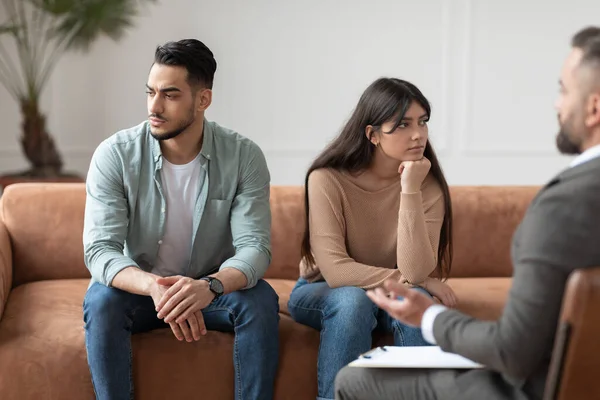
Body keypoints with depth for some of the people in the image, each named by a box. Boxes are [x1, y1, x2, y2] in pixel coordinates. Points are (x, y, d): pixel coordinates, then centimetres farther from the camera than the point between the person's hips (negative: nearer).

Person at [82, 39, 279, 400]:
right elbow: (99, 249, -23)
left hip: (214, 288, 0)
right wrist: (155, 287, -44)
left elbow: (255, 247, -22)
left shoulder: (244, 156, -15)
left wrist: (209, 286, -45)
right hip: (139, 287, 0)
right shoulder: (115, 154, -16)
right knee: (101, 299, -31)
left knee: (261, 300, -28)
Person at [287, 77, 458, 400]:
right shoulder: (328, 178, -21)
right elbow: (335, 271, -27)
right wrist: (403, 278, -22)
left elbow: (416, 271, -26)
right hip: (321, 292, -2)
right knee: (354, 300, -35)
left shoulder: (428, 185, -14)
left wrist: (410, 191, -32)